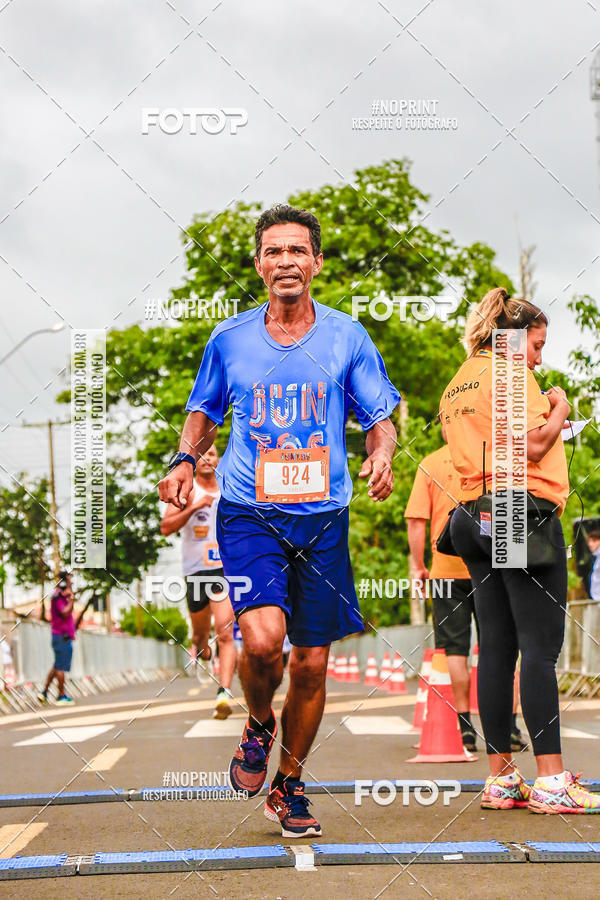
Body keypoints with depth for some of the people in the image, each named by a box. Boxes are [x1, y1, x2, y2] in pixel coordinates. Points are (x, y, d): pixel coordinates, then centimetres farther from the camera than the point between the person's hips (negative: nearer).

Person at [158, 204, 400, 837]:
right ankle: (257, 727, 11)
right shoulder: (229, 339, 4)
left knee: (311, 662, 5)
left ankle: (288, 787, 26)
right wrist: (186, 460, -2)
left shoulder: (347, 337, 3)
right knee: (263, 637, -23)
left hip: (323, 518, 1)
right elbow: (204, 411, 18)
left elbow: (380, 417, 9)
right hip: (248, 514, -1)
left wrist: (381, 456, -13)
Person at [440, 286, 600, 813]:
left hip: (475, 518, 9)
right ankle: (551, 780, -13)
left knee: (496, 647, 6)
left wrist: (542, 420, 20)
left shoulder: (455, 388, 21)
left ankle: (501, 777, 6)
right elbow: (532, 447, -15)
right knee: (541, 646, -10)